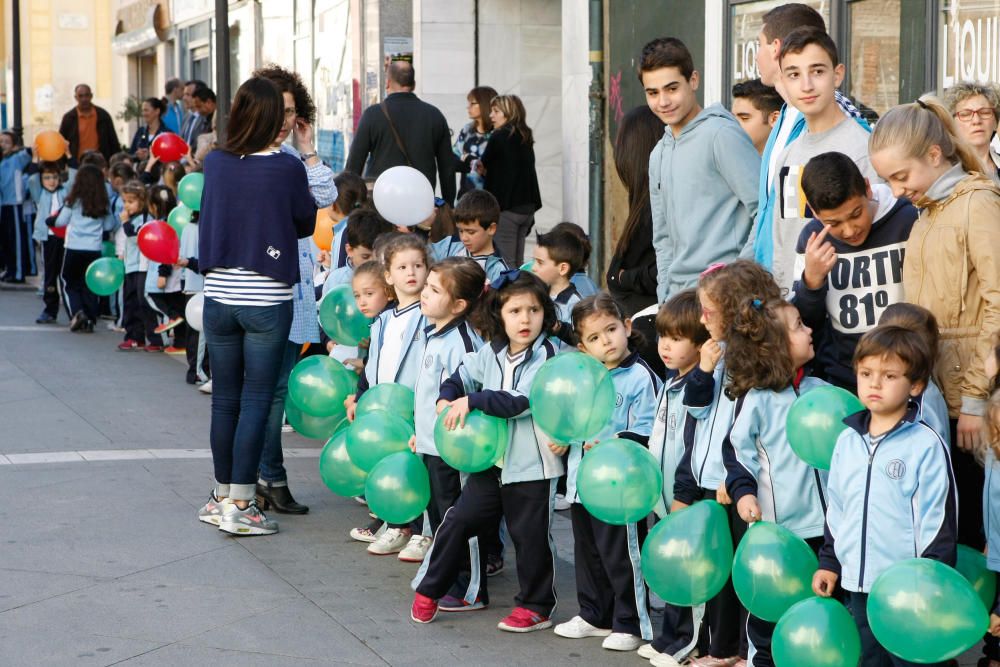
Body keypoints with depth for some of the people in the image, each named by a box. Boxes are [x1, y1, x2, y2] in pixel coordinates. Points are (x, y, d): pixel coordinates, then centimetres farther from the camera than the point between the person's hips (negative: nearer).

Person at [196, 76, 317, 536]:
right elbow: (305, 223, 4)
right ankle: (240, 505, 2)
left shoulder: (215, 163, 1)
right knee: (256, 400, 1)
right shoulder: (287, 168, -10)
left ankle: (223, 497, 22)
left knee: (224, 399, 13)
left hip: (219, 295, 4)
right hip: (266, 300, -4)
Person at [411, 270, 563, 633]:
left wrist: (471, 401, -20)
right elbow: (463, 374, 22)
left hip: (532, 465, -5)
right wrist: (446, 399, 1)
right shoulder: (491, 353, 6)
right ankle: (428, 590, 19)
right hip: (491, 459, 5)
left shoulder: (546, 355, -12)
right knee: (459, 519, 6)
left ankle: (535, 606, 18)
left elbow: (521, 401, -21)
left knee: (530, 535, 3)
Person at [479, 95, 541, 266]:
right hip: (526, 206, 7)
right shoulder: (525, 138, 10)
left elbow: (483, 164, 2)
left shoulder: (499, 137, -9)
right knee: (518, 263, 11)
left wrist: (481, 168, 23)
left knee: (505, 264, -6)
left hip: (505, 207, -7)